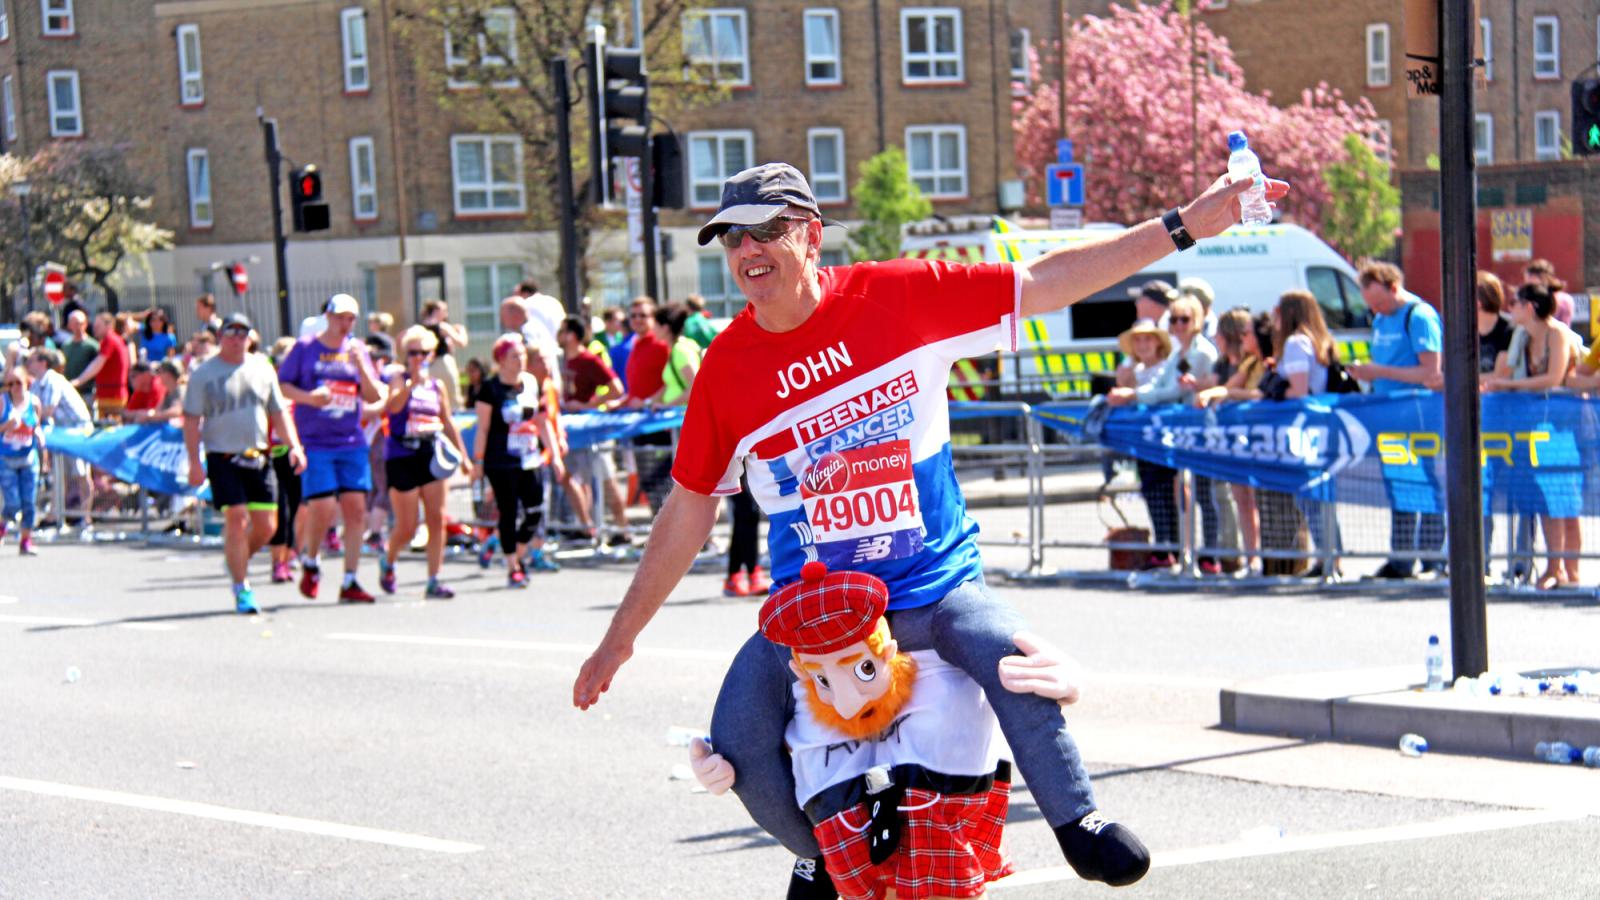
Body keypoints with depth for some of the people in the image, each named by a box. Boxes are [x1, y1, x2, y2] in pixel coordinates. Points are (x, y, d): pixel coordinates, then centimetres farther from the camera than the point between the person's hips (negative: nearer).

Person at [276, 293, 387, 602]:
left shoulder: (357, 350, 11)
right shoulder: (305, 348, 2)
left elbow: (375, 397, 7)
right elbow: (281, 385, 1)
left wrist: (361, 365, -8)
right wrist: (307, 397, -17)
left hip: (352, 443, 3)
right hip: (315, 443, -3)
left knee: (356, 509, -3)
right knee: (322, 509, -11)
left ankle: (350, 582, 3)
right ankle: (309, 561, 18)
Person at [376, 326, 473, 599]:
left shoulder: (437, 385, 11)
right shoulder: (399, 377, -2)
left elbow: (448, 423, 20)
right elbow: (393, 405, -22)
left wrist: (463, 456, 19)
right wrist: (413, 382, -31)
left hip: (431, 456, 4)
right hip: (402, 456, -4)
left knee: (437, 520, -5)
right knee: (407, 528, 0)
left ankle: (433, 581, -1)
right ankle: (387, 561, 30)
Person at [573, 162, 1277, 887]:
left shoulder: (899, 296, -7)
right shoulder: (727, 367, -2)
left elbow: (1044, 284, -5)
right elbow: (688, 508, 7)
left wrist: (1181, 227, -10)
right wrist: (621, 636, 9)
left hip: (934, 587, -2)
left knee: (1012, 657, -30)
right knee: (737, 748, -14)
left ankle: (1076, 820, -4)